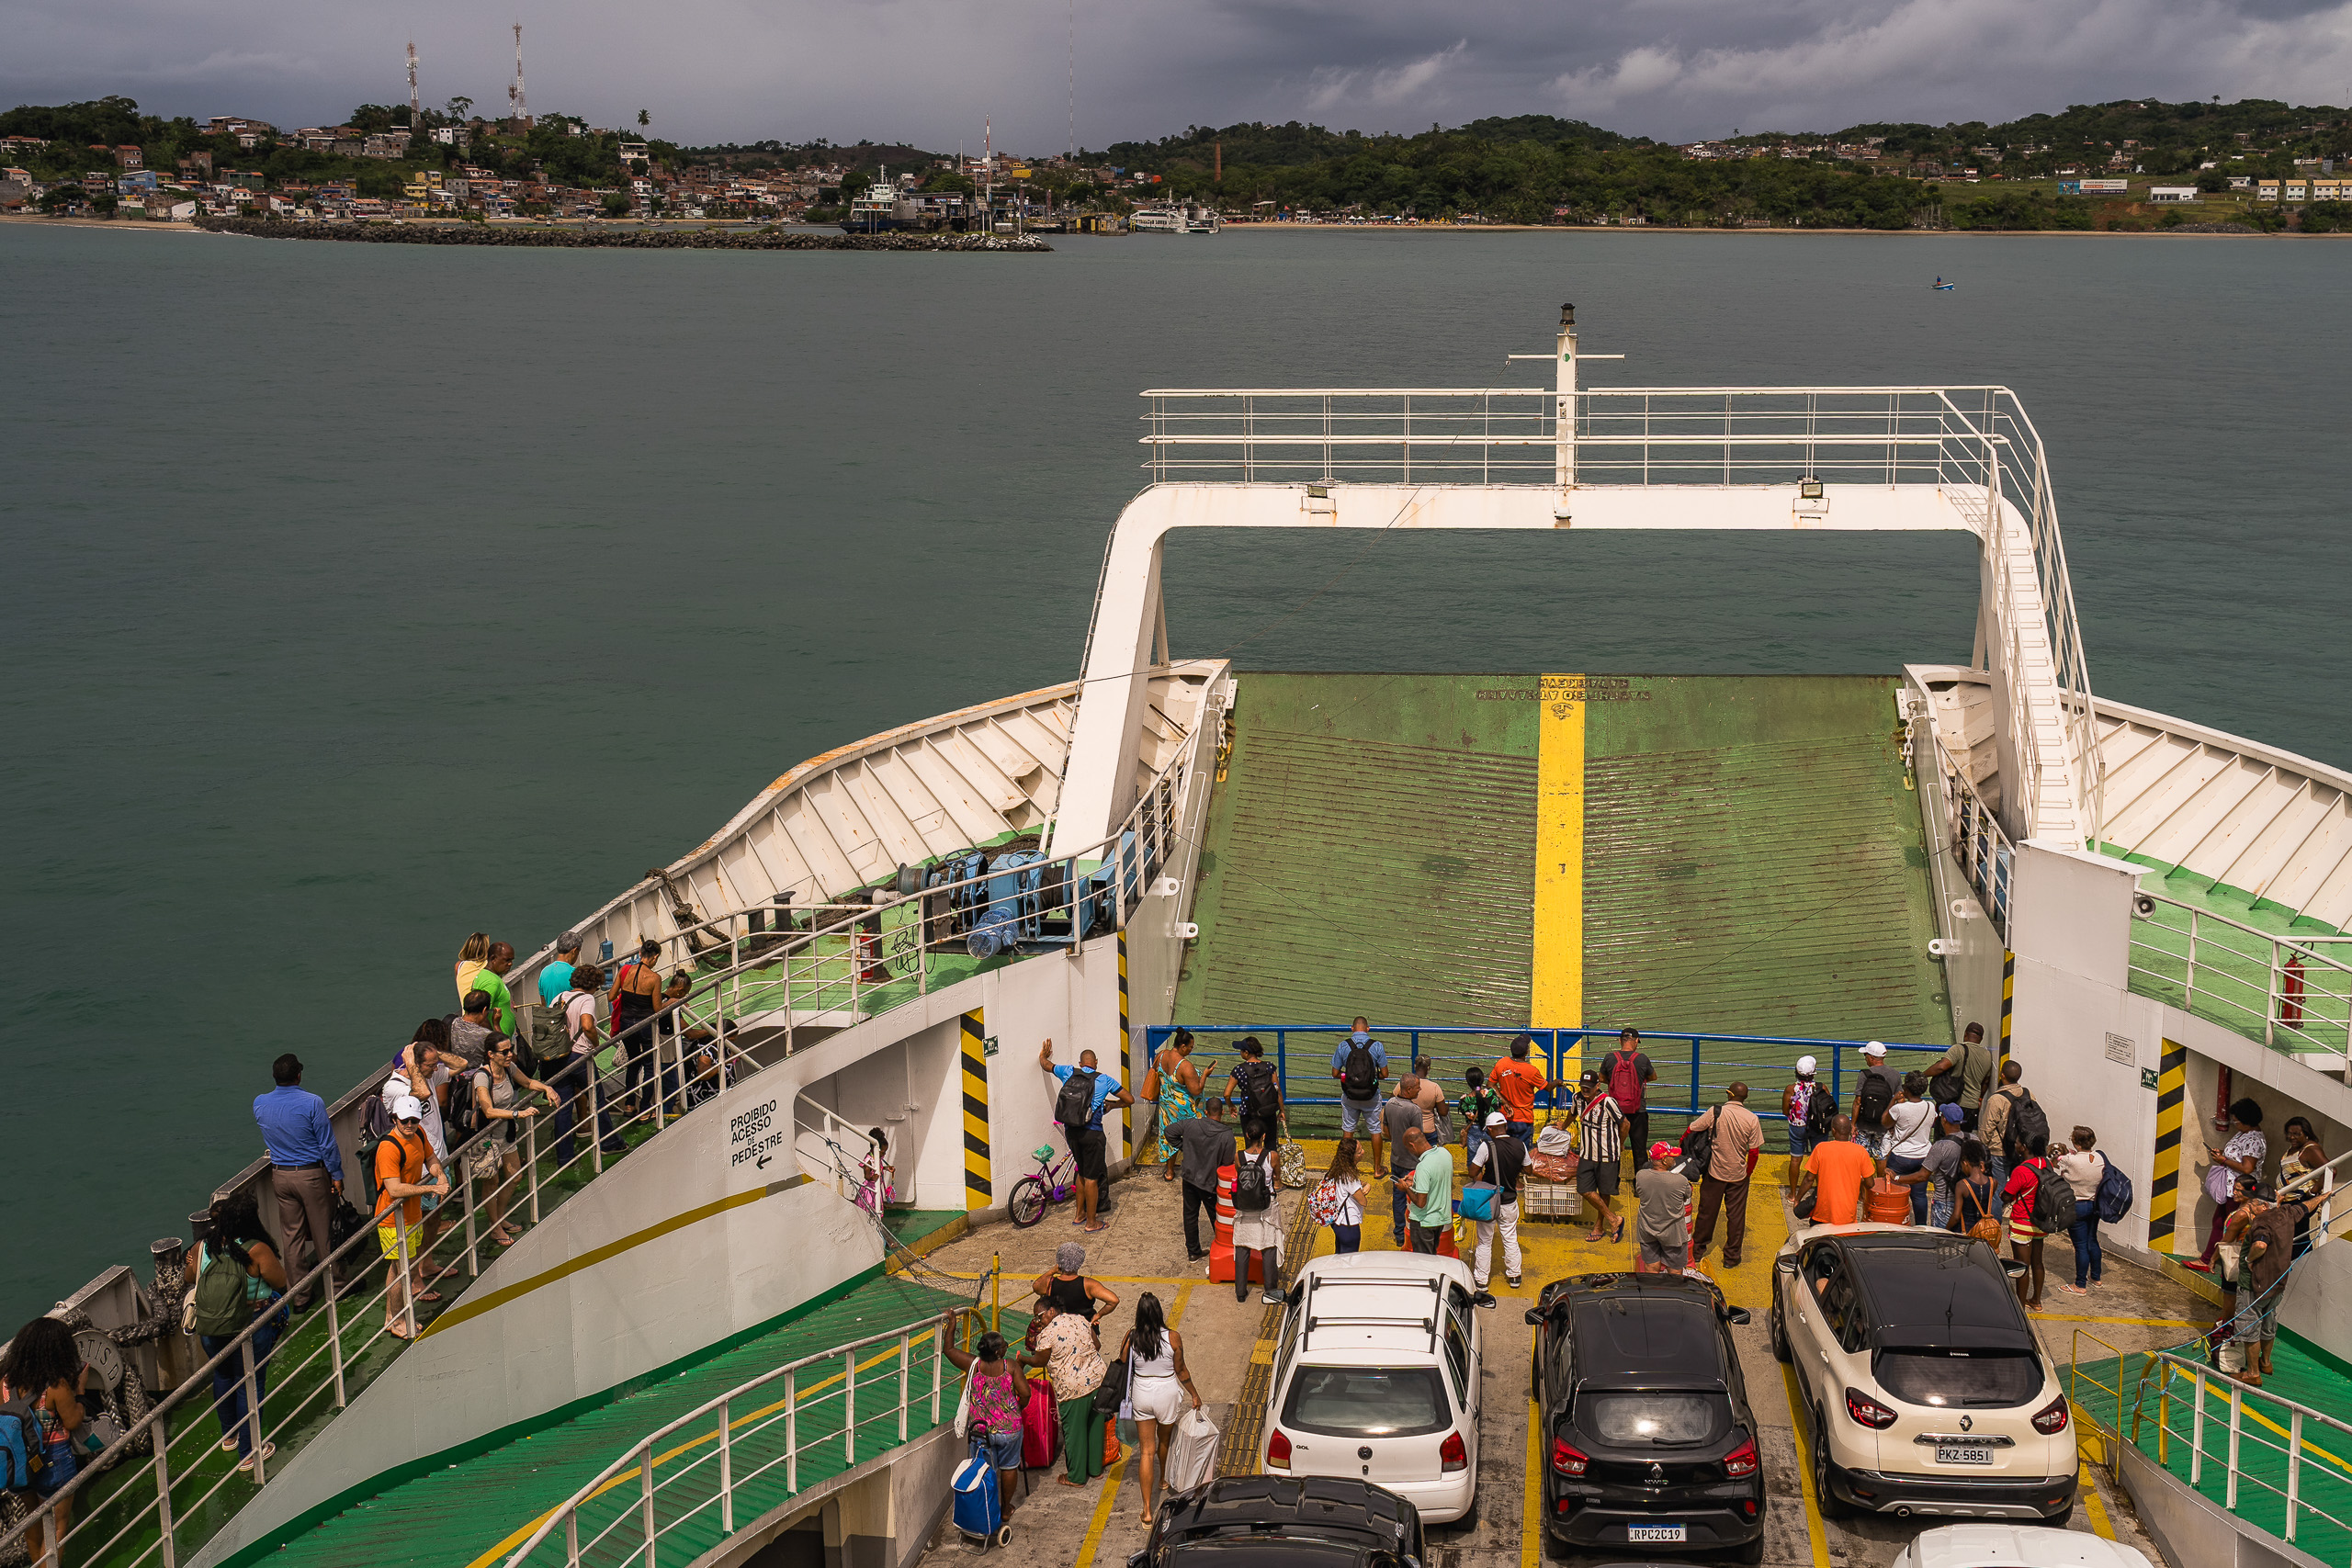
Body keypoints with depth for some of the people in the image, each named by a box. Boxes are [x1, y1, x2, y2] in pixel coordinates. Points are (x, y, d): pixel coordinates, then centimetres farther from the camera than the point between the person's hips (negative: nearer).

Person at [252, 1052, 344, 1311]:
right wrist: (337, 1175, -3)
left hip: (280, 1175, 4)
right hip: (312, 1174, -4)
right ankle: (335, 1284, 24)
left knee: (292, 1236, 11)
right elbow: (327, 1144, -13)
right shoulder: (312, 1103, -18)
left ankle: (299, 1296, 18)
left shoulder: (260, 1104, -5)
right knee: (322, 1233, 10)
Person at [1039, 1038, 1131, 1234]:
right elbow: (1129, 1100, 4)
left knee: (1083, 1173, 22)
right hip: (1091, 1132, -5)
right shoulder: (1104, 1080, -2)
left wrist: (1043, 1056, 46)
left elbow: (1045, 1065, 23)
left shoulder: (1069, 1073, 6)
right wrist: (1111, 1105, 21)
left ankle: (1080, 1215, 32)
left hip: (1070, 1130, 5)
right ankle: (1091, 1223, 10)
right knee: (1092, 1177, 4)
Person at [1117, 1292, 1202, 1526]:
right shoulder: (1172, 1338, -16)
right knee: (1164, 1440, 28)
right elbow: (1181, 1371, -6)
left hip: (1141, 1395, 0)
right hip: (1167, 1394, 0)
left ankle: (1148, 1509, 2)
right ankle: (1164, 1478, 55)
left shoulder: (1131, 1338, -14)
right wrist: (1194, 1394, 8)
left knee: (1147, 1451, 6)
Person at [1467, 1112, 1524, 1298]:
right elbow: (1527, 1169, 7)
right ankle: (1514, 1276, 31)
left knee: (1485, 1241, 10)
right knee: (1510, 1239, 20)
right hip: (1510, 1202, 3)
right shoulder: (1520, 1146, -8)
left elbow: (1473, 1171, -15)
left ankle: (1481, 1281, 17)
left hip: (1489, 1201, -3)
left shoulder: (1487, 1147, -21)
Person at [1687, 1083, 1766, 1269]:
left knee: (1707, 1212, 14)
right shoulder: (1752, 1119, -11)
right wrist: (1748, 1172, 8)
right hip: (1739, 1174, 0)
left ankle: (1697, 1251, 26)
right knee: (1736, 1215, 11)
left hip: (1715, 1171, 0)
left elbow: (1692, 1130, -7)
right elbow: (1754, 1151, -7)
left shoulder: (1716, 1113, -14)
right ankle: (1731, 1257, 17)